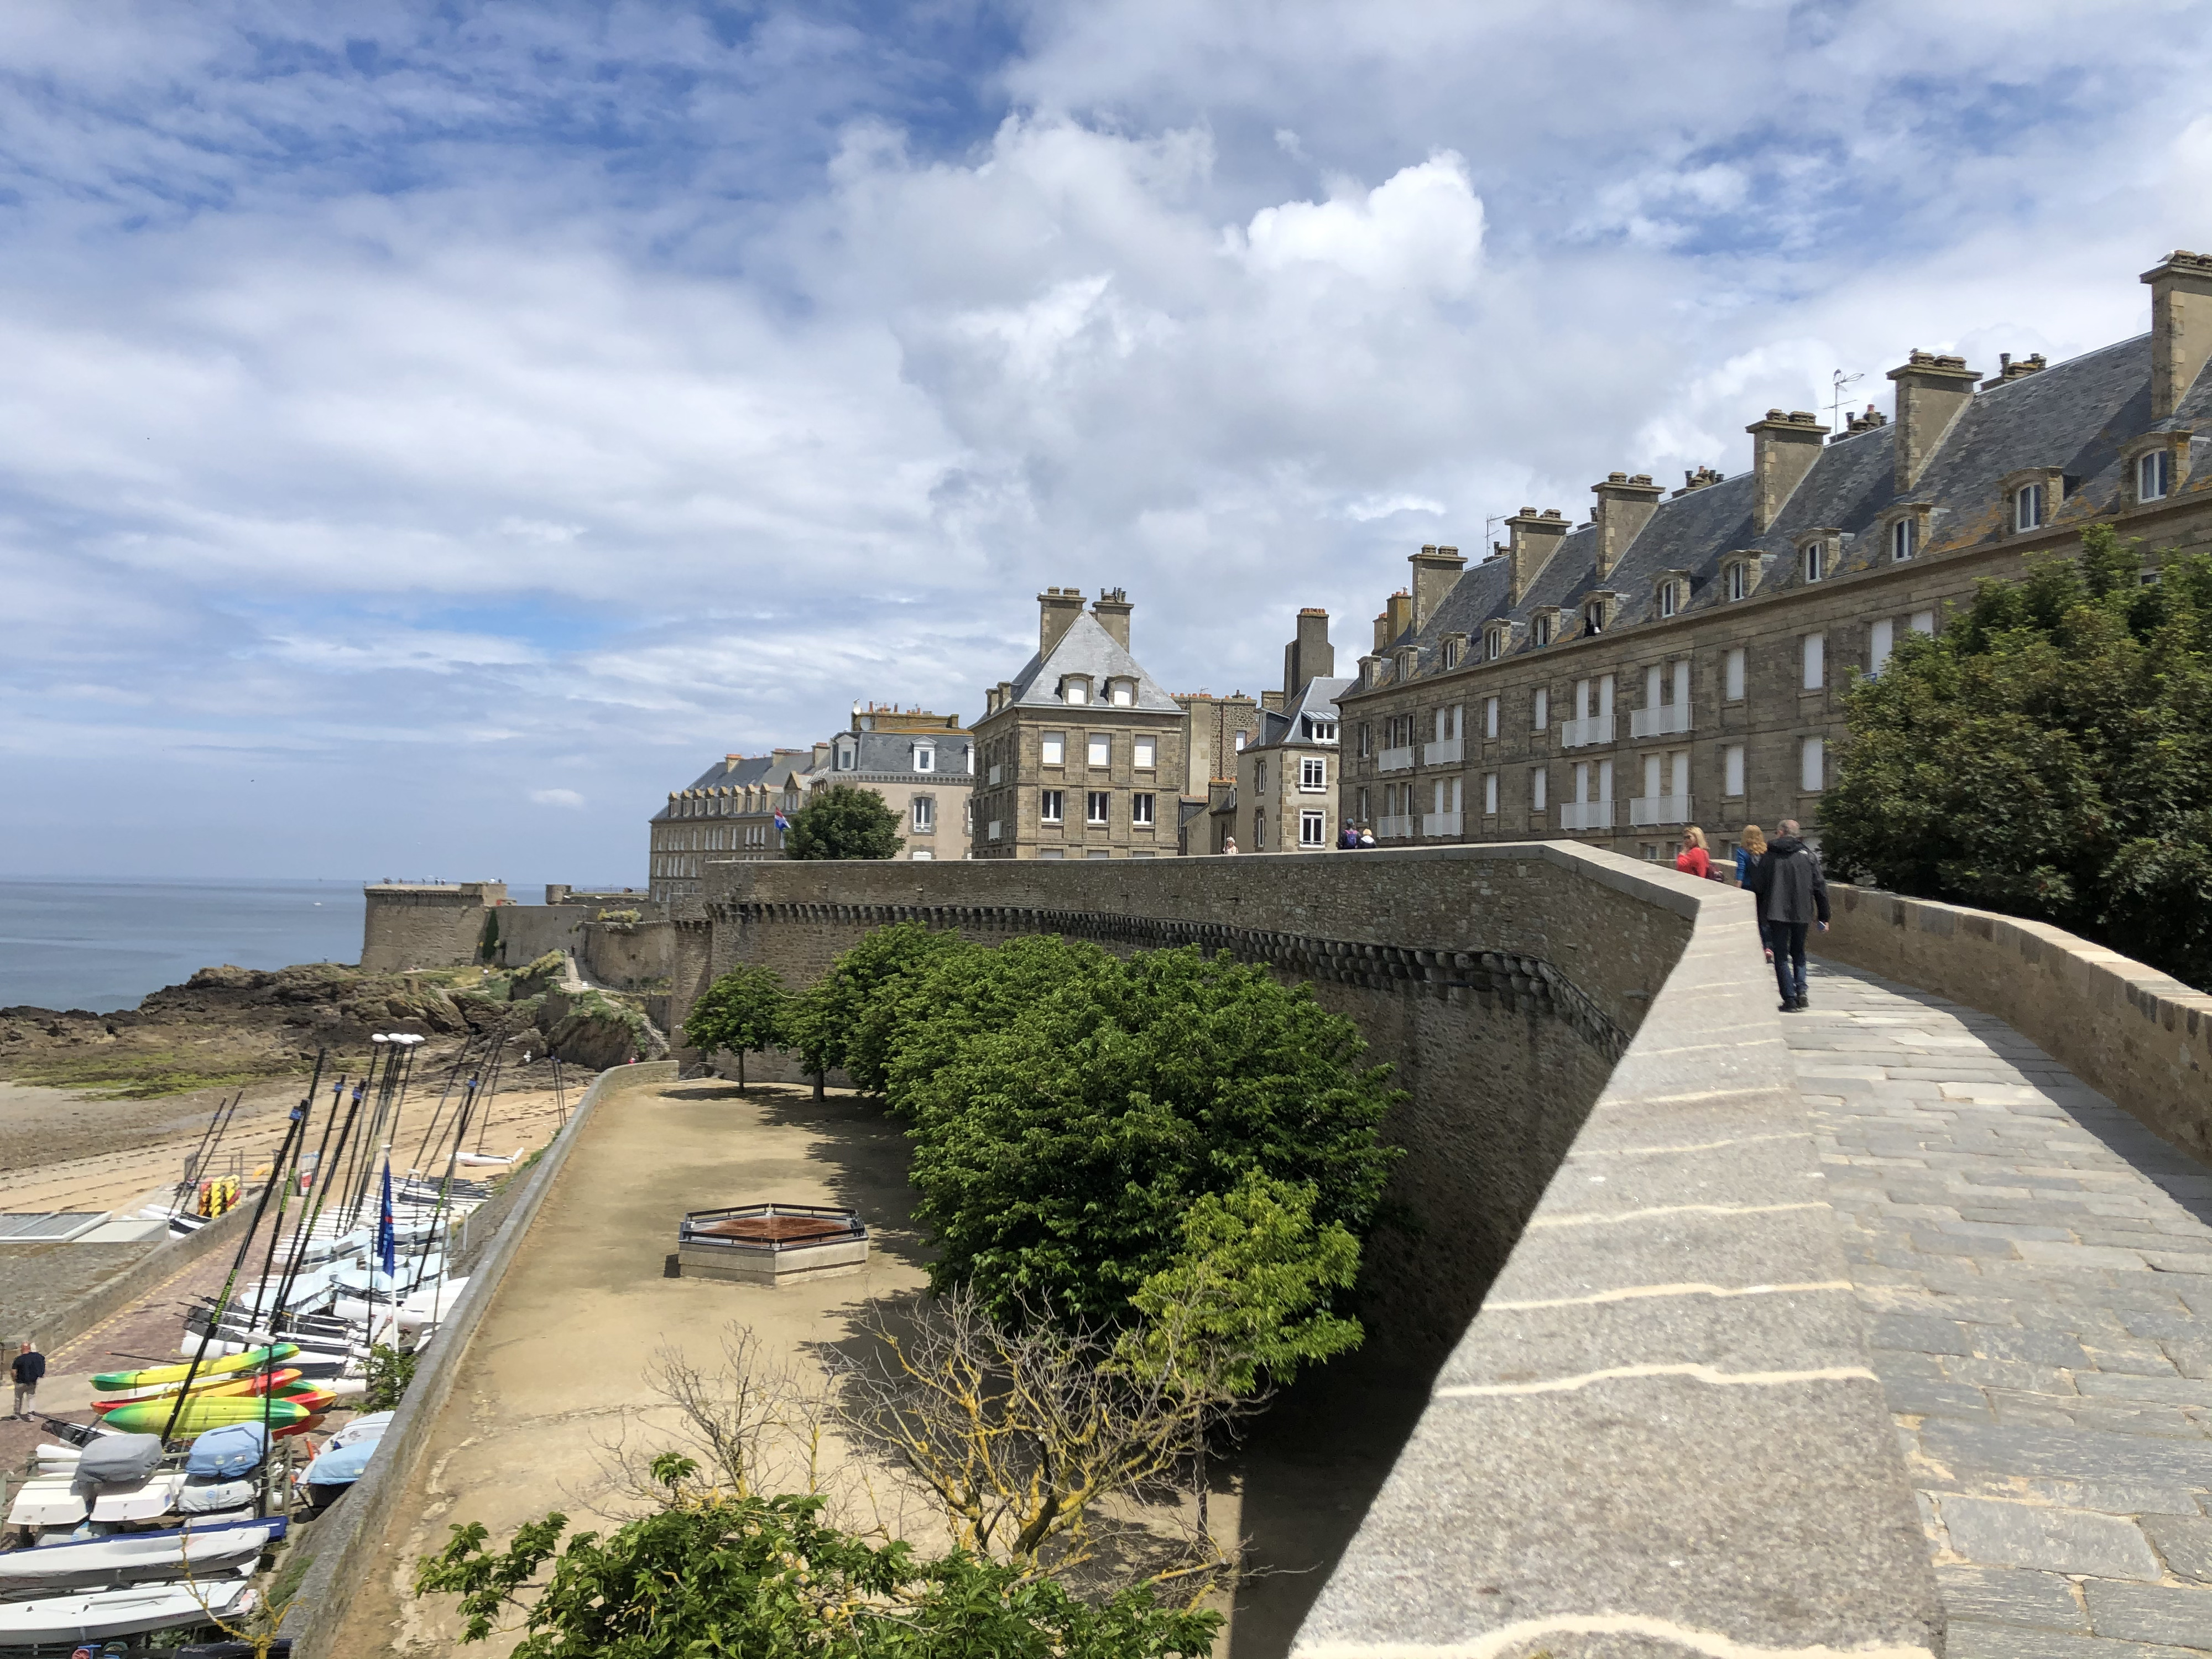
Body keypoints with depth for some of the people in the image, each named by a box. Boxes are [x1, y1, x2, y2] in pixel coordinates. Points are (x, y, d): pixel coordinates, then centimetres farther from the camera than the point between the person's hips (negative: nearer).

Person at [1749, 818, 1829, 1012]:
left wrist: (1757, 915, 11)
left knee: (1781, 956, 3)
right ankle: (1801, 991, 2)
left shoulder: (1770, 855, -1)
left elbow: (1757, 886, 0)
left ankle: (1790, 998, -5)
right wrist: (1824, 917, 9)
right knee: (1798, 953, 19)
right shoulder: (1807, 855, 4)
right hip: (1802, 914, 2)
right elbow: (1820, 887, 3)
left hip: (1777, 913, -2)